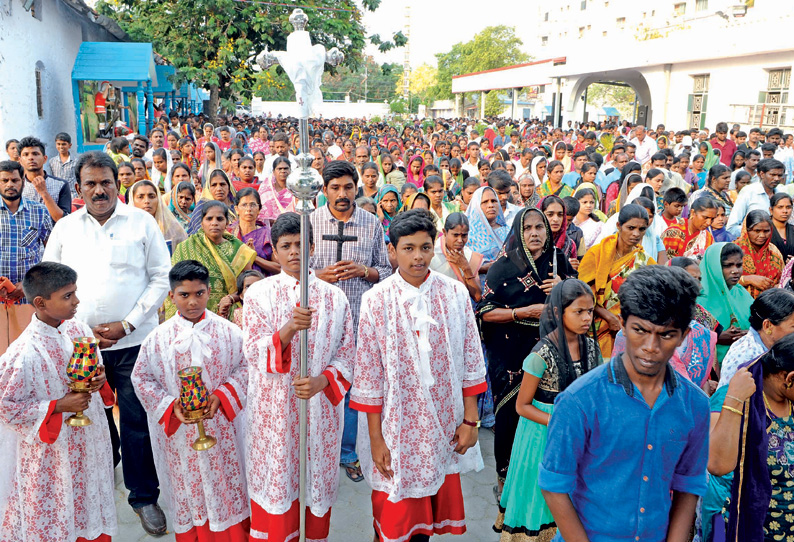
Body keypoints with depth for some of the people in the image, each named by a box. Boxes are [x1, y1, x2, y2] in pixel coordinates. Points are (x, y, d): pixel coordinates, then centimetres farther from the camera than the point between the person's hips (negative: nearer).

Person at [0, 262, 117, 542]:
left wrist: (100, 380, -9)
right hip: (52, 455, -6)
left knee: (94, 518, 19)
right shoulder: (23, 355, -22)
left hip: (90, 443, 6)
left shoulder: (79, 329, -4)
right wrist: (59, 406, -20)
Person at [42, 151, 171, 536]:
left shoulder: (141, 223, 0)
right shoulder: (65, 228, 7)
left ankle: (144, 496, 20)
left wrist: (127, 324, -10)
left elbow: (161, 278, -1)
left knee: (137, 422, 3)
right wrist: (82, 328, -4)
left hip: (133, 342, -2)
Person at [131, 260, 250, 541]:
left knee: (226, 483, 11)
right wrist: (170, 405, -12)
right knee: (187, 488, 12)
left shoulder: (228, 332, -6)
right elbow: (141, 377, 0)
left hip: (221, 427, 0)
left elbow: (245, 367, -1)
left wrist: (221, 396, -15)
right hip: (180, 431, 0)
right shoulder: (158, 338, -6)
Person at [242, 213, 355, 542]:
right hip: (274, 409, -1)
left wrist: (322, 380, -14)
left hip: (320, 405, 1)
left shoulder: (334, 297, 3)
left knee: (317, 481, 9)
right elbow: (253, 352, -7)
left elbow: (347, 353, 4)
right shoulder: (259, 293, 1)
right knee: (276, 481, 4)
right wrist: (289, 329, -25)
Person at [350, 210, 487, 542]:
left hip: (443, 427, 2)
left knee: (432, 510, 17)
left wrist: (470, 420, 1)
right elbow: (368, 376, -7)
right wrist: (375, 438, -7)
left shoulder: (455, 294, -3)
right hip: (397, 427, -2)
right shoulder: (376, 301, -9)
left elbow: (470, 362, 2)